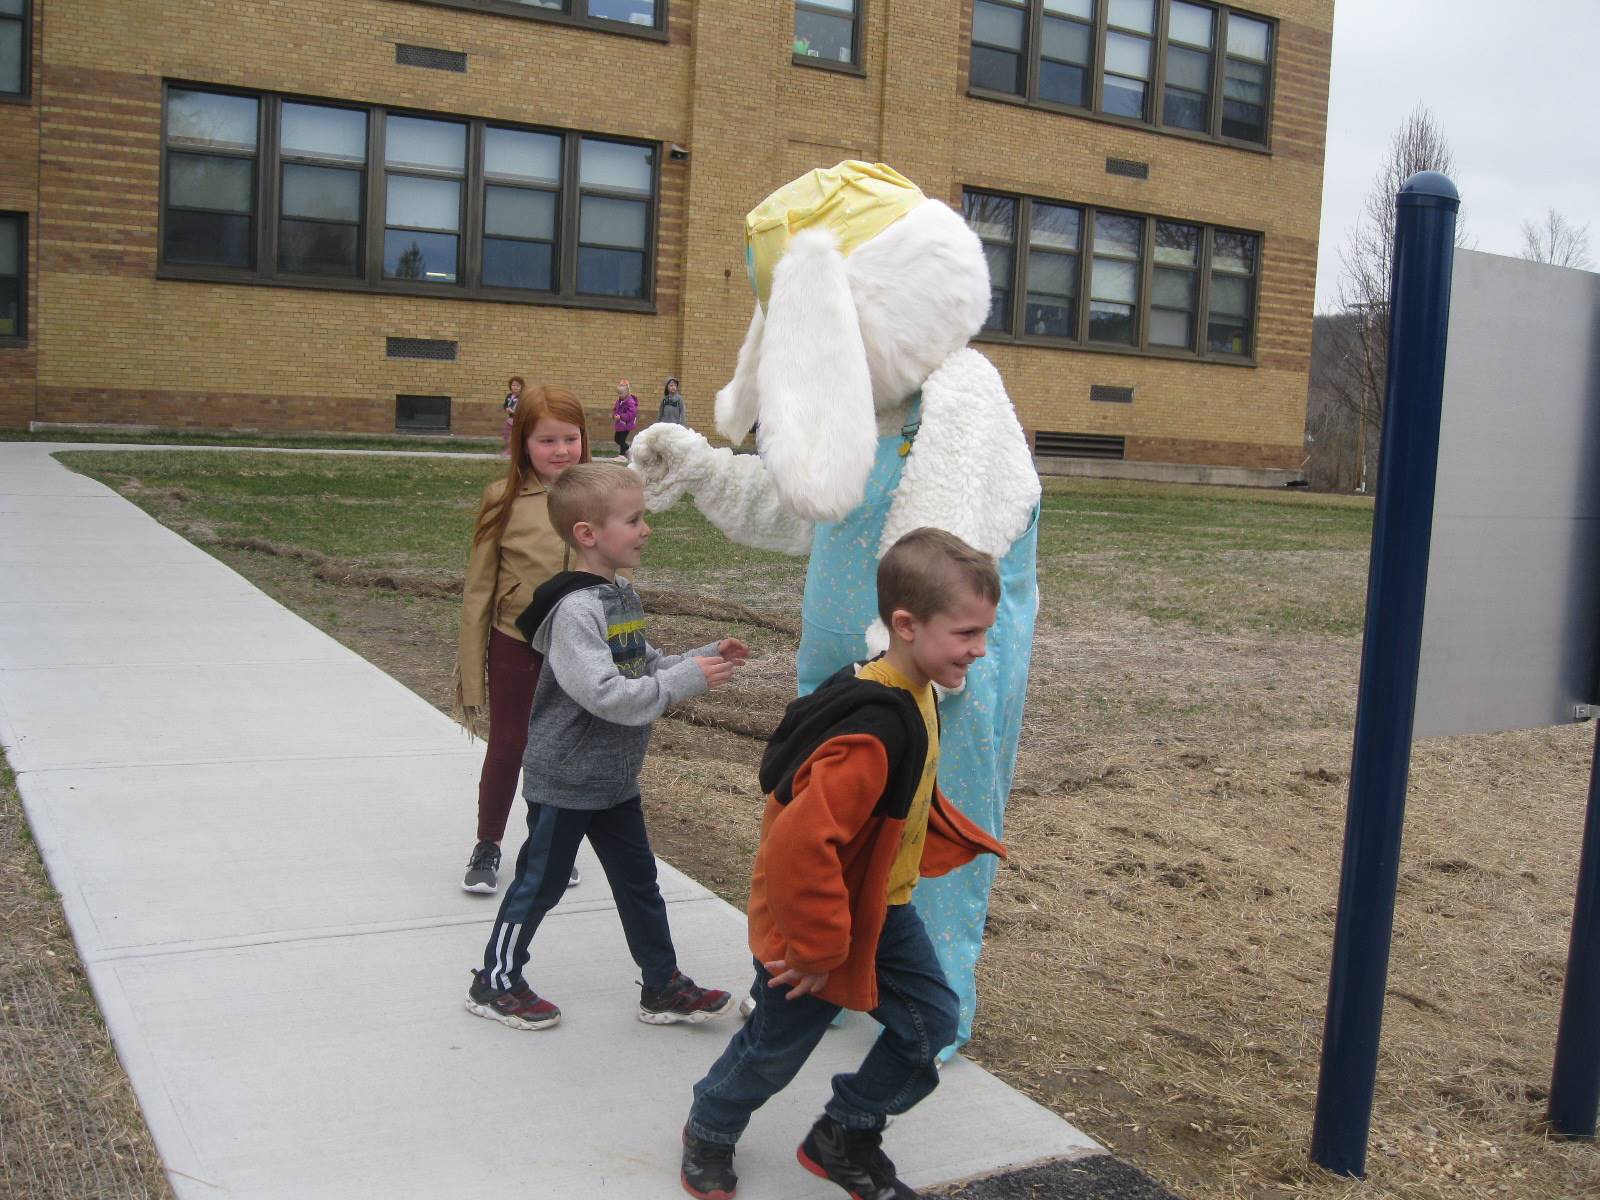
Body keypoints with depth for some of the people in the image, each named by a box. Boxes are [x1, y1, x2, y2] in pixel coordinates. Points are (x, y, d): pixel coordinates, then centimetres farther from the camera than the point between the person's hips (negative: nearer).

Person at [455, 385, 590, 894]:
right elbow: (478, 589, -5)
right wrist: (471, 671, -4)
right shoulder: (504, 500, -9)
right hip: (515, 645, -1)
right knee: (507, 747, 11)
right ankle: (487, 846, 31)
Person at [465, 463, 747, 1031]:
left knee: (639, 882, 15)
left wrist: (705, 658, 0)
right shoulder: (575, 609, -26)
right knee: (540, 883, 8)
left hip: (614, 777, 8)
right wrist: (689, 678, -28)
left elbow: (644, 666, 14)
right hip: (565, 781, -8)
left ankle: (663, 985, 27)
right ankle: (495, 983, 26)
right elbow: (607, 694, -32)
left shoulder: (623, 593, 4)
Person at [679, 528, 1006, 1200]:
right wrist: (817, 949, -29)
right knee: (776, 1047, 12)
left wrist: (959, 844, 8)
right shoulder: (875, 730, -34)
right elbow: (801, 843, -39)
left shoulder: (913, 699, -3)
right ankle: (709, 1134, 41)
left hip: (882, 910, 8)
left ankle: (845, 1136, 30)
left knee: (931, 1021, 9)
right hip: (817, 920, -8)